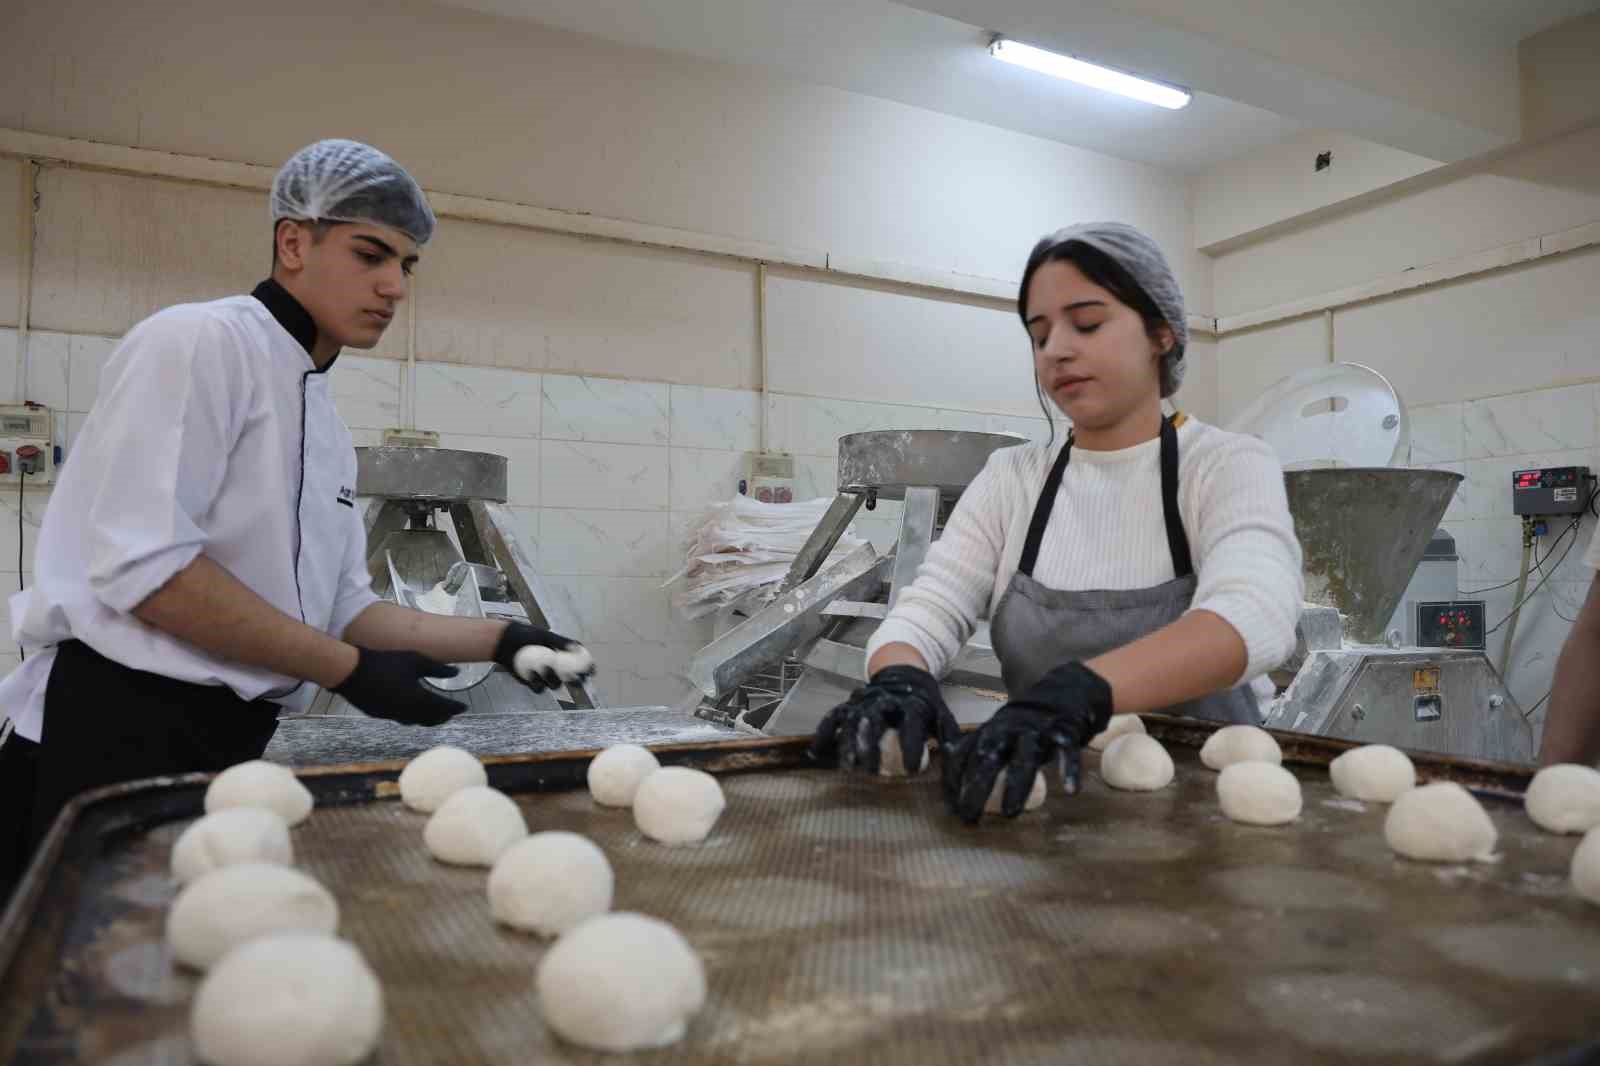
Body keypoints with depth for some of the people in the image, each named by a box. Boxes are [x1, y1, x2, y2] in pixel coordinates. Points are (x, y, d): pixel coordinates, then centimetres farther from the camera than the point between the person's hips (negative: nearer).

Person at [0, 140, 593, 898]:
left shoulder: (323, 421, 14)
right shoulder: (198, 343, -11)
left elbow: (340, 608, 15)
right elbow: (144, 566, -21)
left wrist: (498, 640, 5)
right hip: (115, 734, -8)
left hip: (229, 748, 8)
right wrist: (348, 668, -17)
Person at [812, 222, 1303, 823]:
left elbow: (1253, 617, -24)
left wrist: (1078, 692, -40)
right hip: (1047, 796, 3)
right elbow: (928, 611, -5)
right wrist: (898, 678, -28)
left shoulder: (1228, 466, -6)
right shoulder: (1010, 478, 4)